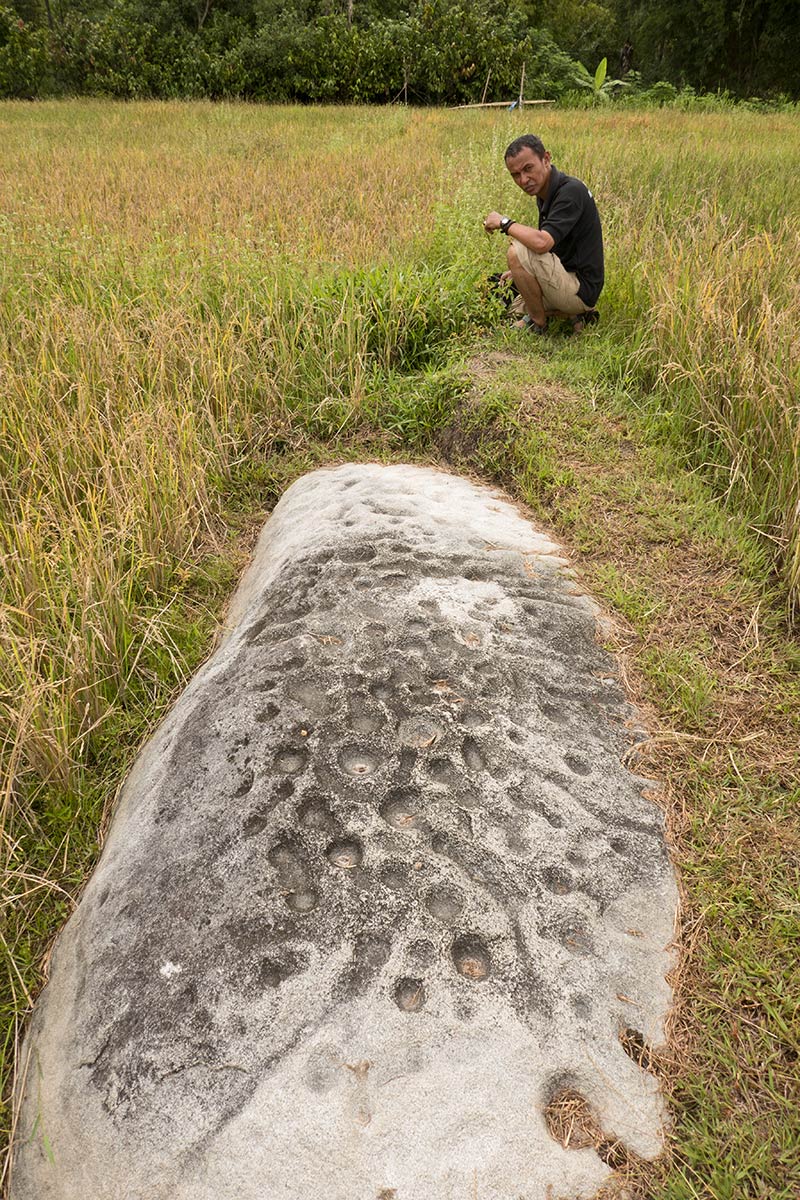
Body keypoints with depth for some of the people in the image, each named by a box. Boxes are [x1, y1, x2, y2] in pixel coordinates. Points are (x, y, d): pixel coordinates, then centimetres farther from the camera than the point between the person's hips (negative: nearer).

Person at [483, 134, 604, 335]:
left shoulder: (571, 191, -22)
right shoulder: (545, 193, 7)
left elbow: (542, 243, -35)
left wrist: (504, 222, -20)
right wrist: (520, 272, 13)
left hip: (580, 288, -10)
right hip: (569, 282, 10)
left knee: (517, 251, -25)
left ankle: (538, 322, -8)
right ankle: (576, 314, 13)